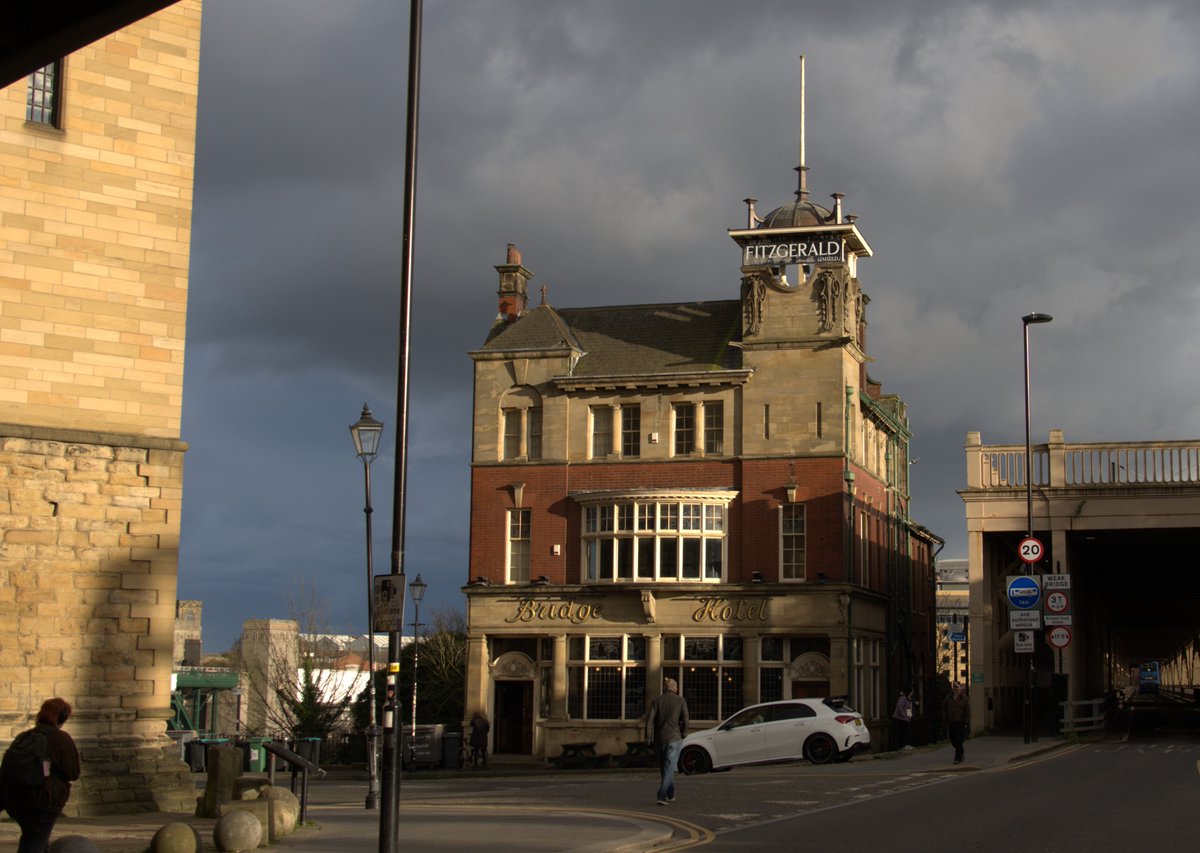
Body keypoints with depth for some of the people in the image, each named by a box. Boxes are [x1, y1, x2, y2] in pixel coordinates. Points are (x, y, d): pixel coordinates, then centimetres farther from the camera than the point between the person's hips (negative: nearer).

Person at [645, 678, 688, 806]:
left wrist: (648, 738, -4)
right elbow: (685, 719, -5)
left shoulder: (656, 700, 4)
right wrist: (683, 733, 9)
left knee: (664, 767, 18)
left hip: (659, 738, 3)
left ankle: (670, 795, 26)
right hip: (674, 738, -3)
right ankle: (661, 796, -17)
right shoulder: (680, 701, 0)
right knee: (669, 768, -5)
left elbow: (650, 718, -4)